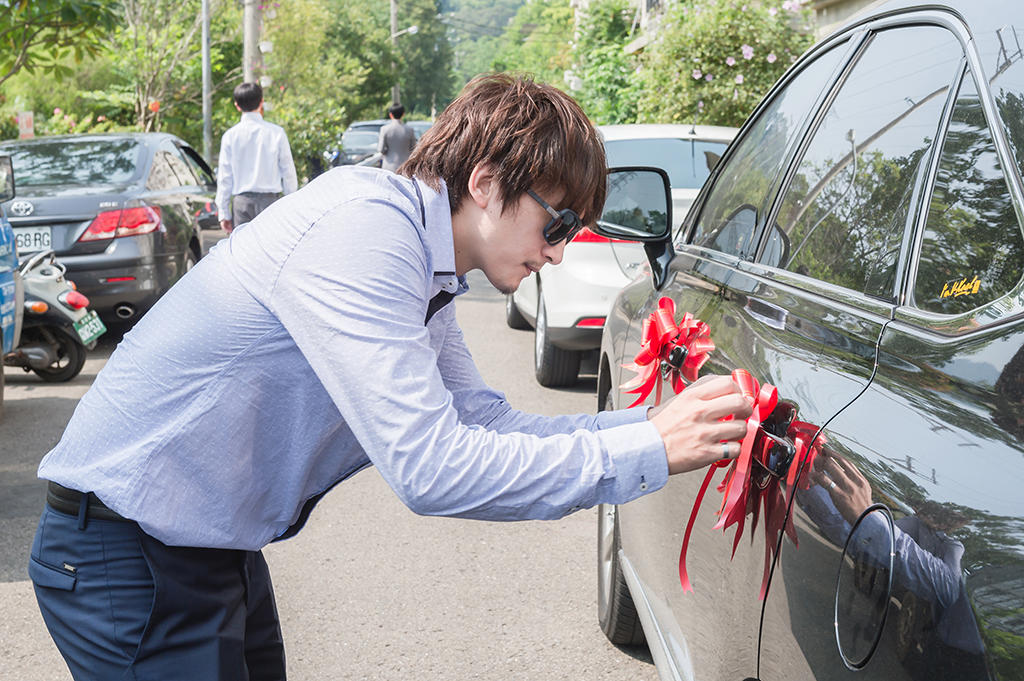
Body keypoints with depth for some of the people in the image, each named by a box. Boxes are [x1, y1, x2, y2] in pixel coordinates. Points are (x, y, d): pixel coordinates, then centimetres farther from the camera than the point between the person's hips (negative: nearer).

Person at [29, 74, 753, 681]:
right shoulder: (362, 226, -25)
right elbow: (430, 469, -30)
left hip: (217, 545, 9)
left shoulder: (420, 271, 6)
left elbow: (487, 423, 7)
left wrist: (656, 421, -3)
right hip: (128, 555, -9)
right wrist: (649, 451, -24)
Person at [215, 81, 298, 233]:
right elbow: (288, 171, 3)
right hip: (270, 199, 0)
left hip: (242, 202, 1)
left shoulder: (230, 135, 1)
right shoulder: (276, 132, -1)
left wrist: (224, 214, 8)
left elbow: (224, 177, 3)